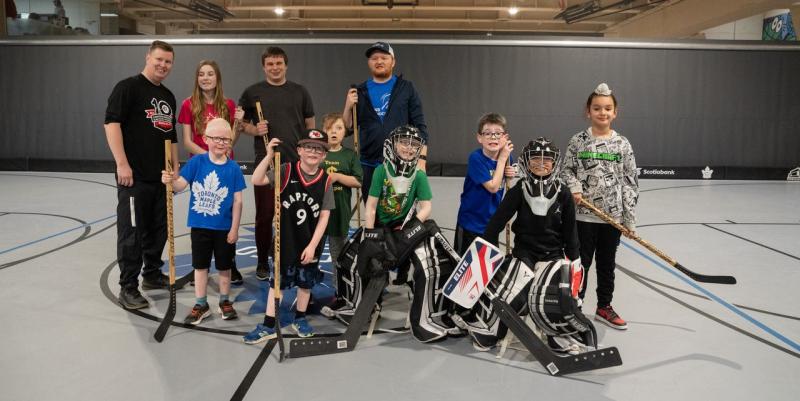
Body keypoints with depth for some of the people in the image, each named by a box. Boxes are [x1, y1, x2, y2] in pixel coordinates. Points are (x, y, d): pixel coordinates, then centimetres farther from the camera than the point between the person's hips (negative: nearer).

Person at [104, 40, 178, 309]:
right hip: (134, 176, -7)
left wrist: (175, 168, 18)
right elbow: (111, 123, -13)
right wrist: (122, 164, -19)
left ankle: (152, 274, 31)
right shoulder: (128, 87, -5)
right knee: (132, 232, -3)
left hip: (161, 176, 8)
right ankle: (128, 287, 6)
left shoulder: (168, 96, 18)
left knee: (158, 228, 15)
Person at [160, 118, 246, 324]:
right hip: (200, 225, 1)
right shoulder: (197, 162, -7)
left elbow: (237, 201, -7)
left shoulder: (233, 168, -9)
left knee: (224, 267, 14)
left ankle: (225, 301, 33)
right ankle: (201, 305, 28)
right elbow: (180, 185, -12)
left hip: (224, 228, -1)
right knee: (200, 266, 13)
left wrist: (234, 229, -7)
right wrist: (170, 181, -35)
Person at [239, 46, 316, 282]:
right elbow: (241, 123, 11)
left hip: (296, 163, 1)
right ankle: (263, 262, 17)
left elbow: (310, 125, 14)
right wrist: (254, 130, -10)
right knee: (264, 214, 3)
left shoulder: (300, 92, 10)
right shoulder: (252, 93, 6)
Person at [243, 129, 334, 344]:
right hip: (285, 240, -1)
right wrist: (269, 155, -31)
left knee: (306, 281, 16)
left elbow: (324, 216, -6)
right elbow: (257, 180, -19)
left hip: (310, 242, 1)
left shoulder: (325, 180, -7)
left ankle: (300, 319, 36)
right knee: (277, 280, 8)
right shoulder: (286, 171, -9)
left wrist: (312, 245, -9)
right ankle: (268, 326, 19)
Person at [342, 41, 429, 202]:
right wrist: (348, 107, -10)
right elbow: (347, 128, 8)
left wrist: (422, 158, -8)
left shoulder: (406, 88, 3)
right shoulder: (360, 92, 8)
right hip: (369, 166, 2)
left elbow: (419, 125, 1)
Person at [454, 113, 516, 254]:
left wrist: (510, 173, -7)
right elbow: (492, 187, -25)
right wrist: (502, 159, -22)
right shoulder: (475, 158, -22)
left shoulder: (506, 156, -4)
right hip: (471, 223, -6)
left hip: (492, 222, 6)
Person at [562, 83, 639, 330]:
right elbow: (568, 170, 4)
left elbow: (630, 182, 1)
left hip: (613, 216, 2)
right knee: (581, 262, 8)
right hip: (584, 215, -2)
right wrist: (574, 189, -17)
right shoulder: (578, 141, -3)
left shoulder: (622, 144, 0)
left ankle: (604, 307, 30)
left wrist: (630, 219, -1)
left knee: (607, 263, 14)